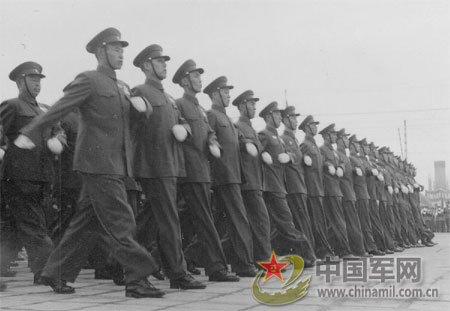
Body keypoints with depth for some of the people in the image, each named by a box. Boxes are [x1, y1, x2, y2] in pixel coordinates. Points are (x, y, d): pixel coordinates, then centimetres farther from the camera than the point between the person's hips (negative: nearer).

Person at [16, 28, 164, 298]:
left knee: (88, 223, 12)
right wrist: (31, 133, -17)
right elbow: (59, 109, -10)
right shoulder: (88, 80, -4)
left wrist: (142, 104, -2)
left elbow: (140, 115, 21)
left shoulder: (121, 87, 21)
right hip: (98, 164, -8)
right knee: (121, 224, -9)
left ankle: (58, 274, 21)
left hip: (116, 166, 8)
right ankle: (138, 280, -6)